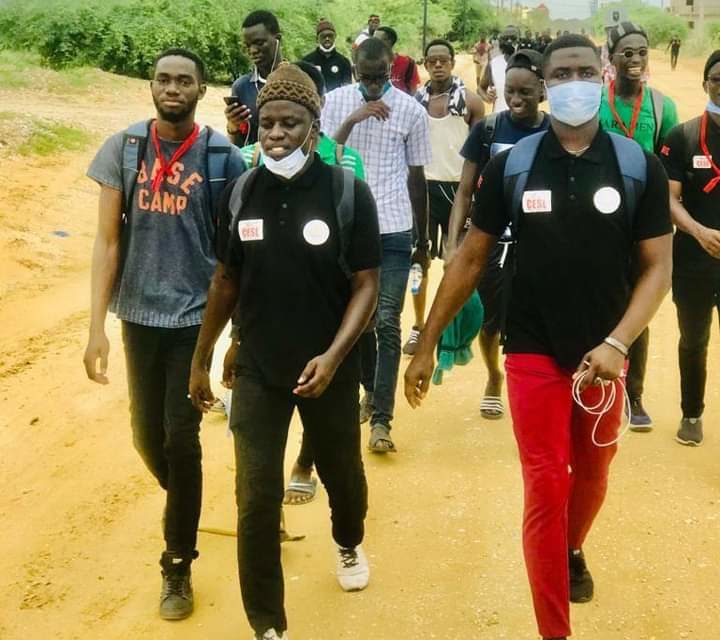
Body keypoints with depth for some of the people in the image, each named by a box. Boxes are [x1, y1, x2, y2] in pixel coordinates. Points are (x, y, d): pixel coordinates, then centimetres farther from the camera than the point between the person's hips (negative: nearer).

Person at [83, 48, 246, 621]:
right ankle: (185, 506, 44)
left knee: (181, 438, 0)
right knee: (147, 434, 12)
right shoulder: (122, 150, -2)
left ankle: (178, 566, 16)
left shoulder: (223, 158, -5)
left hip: (197, 316, -2)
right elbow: (108, 241, -2)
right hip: (139, 315, 2)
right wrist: (97, 327, -7)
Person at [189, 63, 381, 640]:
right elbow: (227, 281, 7)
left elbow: (366, 284, -10)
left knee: (342, 473, 20)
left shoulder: (349, 193, -11)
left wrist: (333, 356, -23)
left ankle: (349, 544, 54)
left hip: (329, 368, -1)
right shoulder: (240, 194, -3)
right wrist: (201, 360, 10)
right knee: (256, 499, -1)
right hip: (256, 371, 1)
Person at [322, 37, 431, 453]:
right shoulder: (336, 102, 2)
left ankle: (382, 419, -4)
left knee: (387, 323, -7)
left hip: (393, 230, -2)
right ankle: (372, 390, 36)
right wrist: (352, 120, -18)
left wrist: (423, 240, 10)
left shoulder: (412, 111, -2)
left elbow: (417, 178, 5)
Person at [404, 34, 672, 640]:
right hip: (534, 353, -1)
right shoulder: (511, 165, -5)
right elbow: (470, 258, 0)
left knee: (592, 475, 19)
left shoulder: (640, 166, -5)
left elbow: (658, 265, -4)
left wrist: (616, 343, -18)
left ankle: (573, 549, 52)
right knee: (546, 489, -3)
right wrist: (427, 344, 0)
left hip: (603, 354, 2)